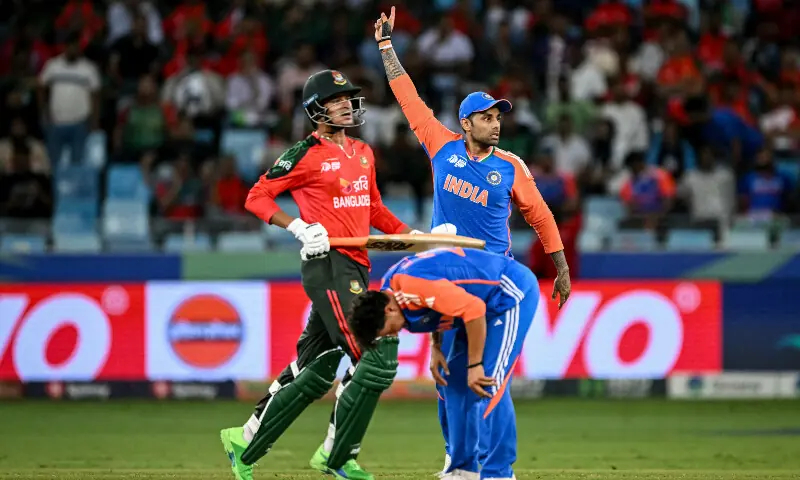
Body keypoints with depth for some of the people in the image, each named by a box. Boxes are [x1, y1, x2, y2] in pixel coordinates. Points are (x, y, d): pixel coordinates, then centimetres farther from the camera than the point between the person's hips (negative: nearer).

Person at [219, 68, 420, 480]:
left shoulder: (363, 153, 17)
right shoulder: (306, 154, -5)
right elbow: (256, 197, -5)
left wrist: (410, 234, 13)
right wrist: (298, 227, -18)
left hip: (356, 268, 8)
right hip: (327, 264, -8)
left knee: (317, 371, 12)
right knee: (378, 359, -15)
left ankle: (245, 443, 22)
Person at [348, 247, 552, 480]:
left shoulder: (413, 285, -31)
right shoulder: (387, 287, -1)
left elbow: (474, 309, -32)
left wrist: (475, 365, -26)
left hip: (513, 292, -10)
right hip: (489, 300, 10)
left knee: (490, 388, -17)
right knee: (454, 381, 10)